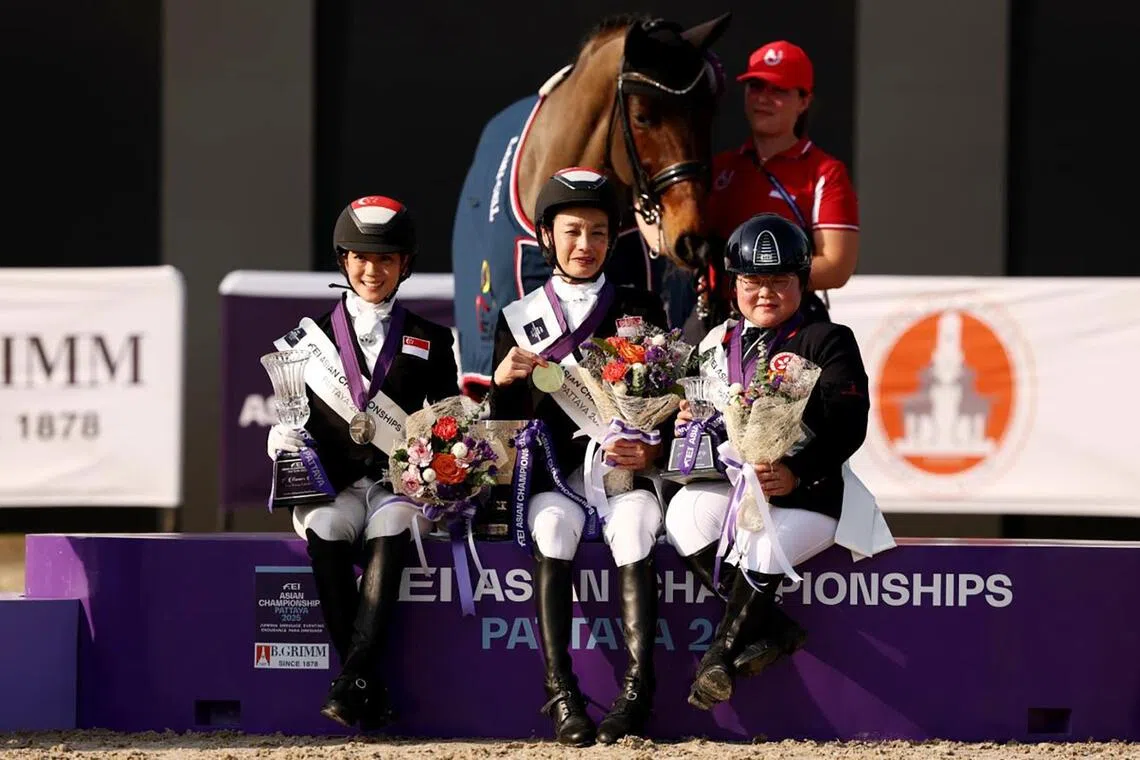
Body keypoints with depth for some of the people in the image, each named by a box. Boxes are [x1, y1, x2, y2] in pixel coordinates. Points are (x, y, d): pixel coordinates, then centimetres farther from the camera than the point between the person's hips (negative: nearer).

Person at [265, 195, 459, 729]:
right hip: (332, 485, 0)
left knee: (390, 528, -36)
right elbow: (288, 425, 14)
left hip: (403, 483, 0)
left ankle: (351, 683, -41)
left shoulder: (431, 343, 16)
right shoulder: (312, 339, 16)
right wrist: (294, 465, -7)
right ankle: (368, 688, -32)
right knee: (325, 529, -35)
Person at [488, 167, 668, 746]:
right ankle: (560, 694, -35)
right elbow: (506, 422, 11)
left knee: (634, 522, -32)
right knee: (553, 522, -32)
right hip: (552, 470, 0)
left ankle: (637, 689, -39)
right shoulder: (520, 319, 14)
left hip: (626, 468, 0)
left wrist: (652, 452, -12)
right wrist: (504, 379, -11)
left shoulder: (640, 309, 13)